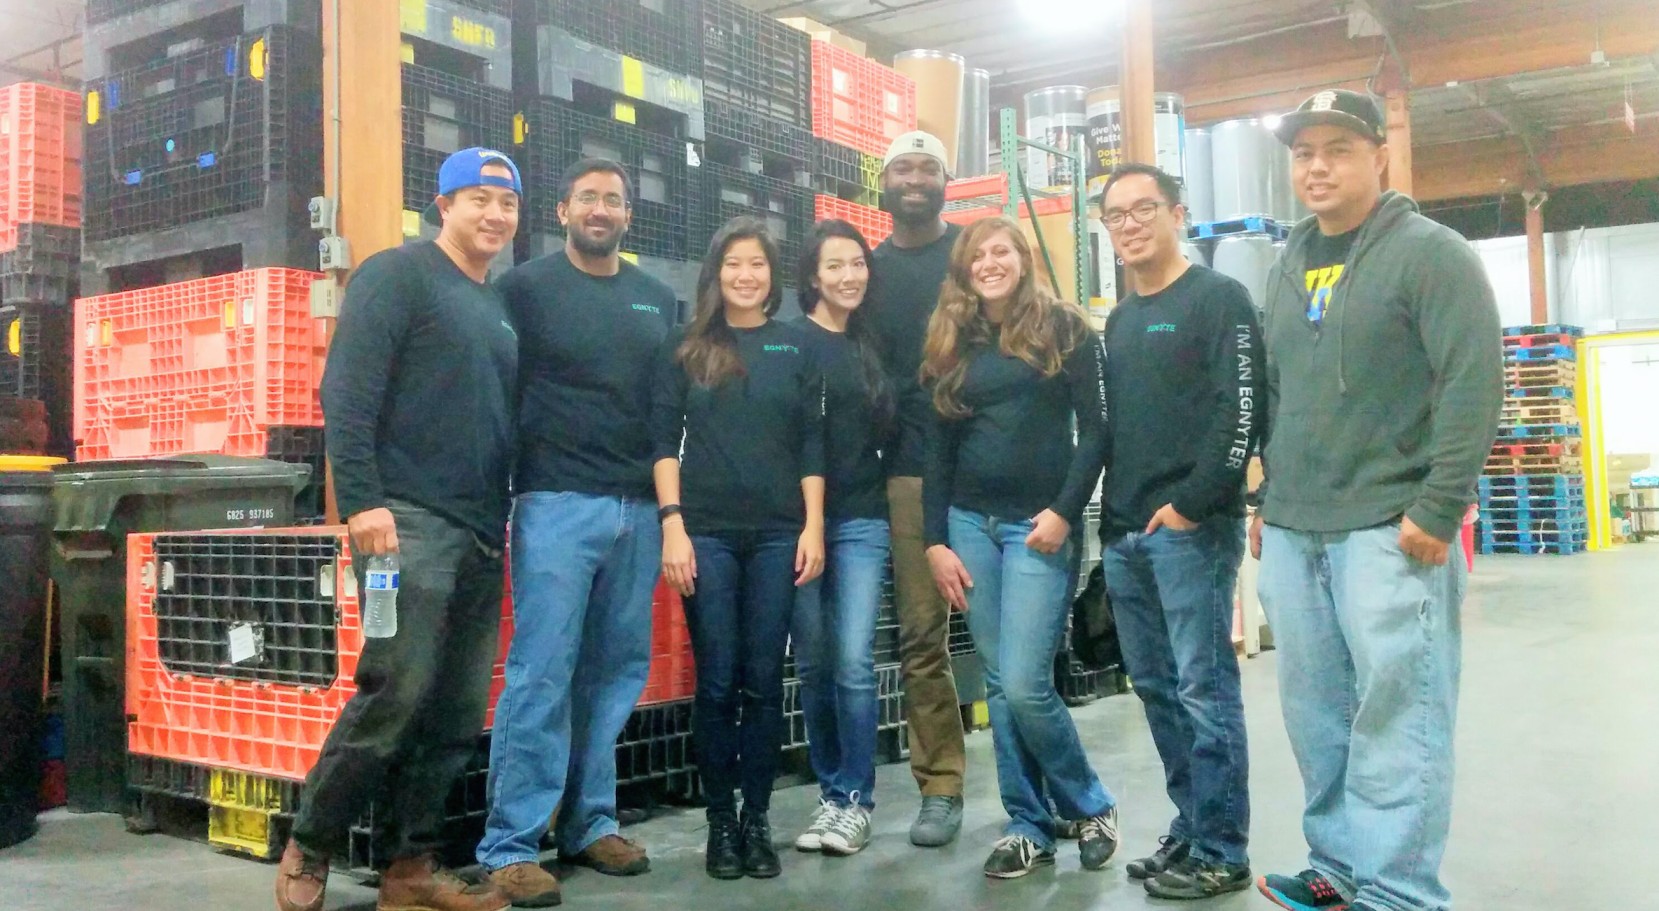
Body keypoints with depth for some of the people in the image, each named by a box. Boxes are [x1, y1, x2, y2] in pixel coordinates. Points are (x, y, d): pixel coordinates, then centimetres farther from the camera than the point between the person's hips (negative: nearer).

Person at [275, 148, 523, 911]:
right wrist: (360, 501, -19)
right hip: (409, 521, -7)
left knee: (457, 713, 6)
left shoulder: (498, 310, 22)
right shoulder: (397, 275, -1)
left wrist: (512, 516, 17)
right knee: (394, 696, -11)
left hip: (482, 535, 8)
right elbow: (346, 392, -11)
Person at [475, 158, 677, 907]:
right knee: (542, 673, -7)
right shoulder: (526, 288, 3)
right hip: (557, 503, -5)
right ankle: (511, 845, 0)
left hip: (639, 508, 5)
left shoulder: (657, 299, 16)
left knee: (617, 670, 8)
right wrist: (502, 486, -7)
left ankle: (589, 821, 20)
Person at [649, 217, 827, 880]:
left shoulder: (796, 348, 9)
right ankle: (721, 821, 13)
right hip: (706, 532, -1)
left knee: (764, 680, 4)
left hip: (778, 533, 1)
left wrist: (813, 527, -1)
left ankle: (758, 819, 14)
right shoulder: (684, 348, 6)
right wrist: (672, 525, -8)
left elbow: (811, 443, 7)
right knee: (716, 681, 1)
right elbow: (663, 439, 1)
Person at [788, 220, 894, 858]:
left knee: (854, 663, -6)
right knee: (813, 665, 4)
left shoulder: (872, 344, 13)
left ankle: (856, 800, 6)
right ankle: (831, 793, 18)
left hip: (861, 520, 2)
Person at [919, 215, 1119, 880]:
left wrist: (1065, 511, -14)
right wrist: (934, 540, 4)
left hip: (1038, 524, -4)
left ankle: (1090, 805, 14)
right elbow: (938, 449, 11)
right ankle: (1027, 825, 17)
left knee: (1025, 685, -10)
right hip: (970, 523, 4)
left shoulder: (1064, 329, 1)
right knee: (998, 685, 5)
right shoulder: (952, 343, 12)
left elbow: (1095, 428, -4)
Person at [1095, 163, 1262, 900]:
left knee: (1204, 688, -4)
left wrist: (1193, 502, -18)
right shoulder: (1119, 321, 19)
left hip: (1191, 527, -8)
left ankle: (1221, 851, 4)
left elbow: (1241, 408, -13)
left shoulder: (1218, 298, -3)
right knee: (1156, 689, 11)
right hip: (1124, 535, 8)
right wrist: (1111, 518, 12)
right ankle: (1189, 830, 22)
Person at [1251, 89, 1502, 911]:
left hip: (1388, 529, -7)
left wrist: (1437, 510, -16)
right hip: (1292, 533, 7)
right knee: (1314, 711, 11)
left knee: (1394, 715, -5)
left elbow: (1474, 386, -12)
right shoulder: (1289, 268, 17)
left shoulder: (1431, 252, -4)